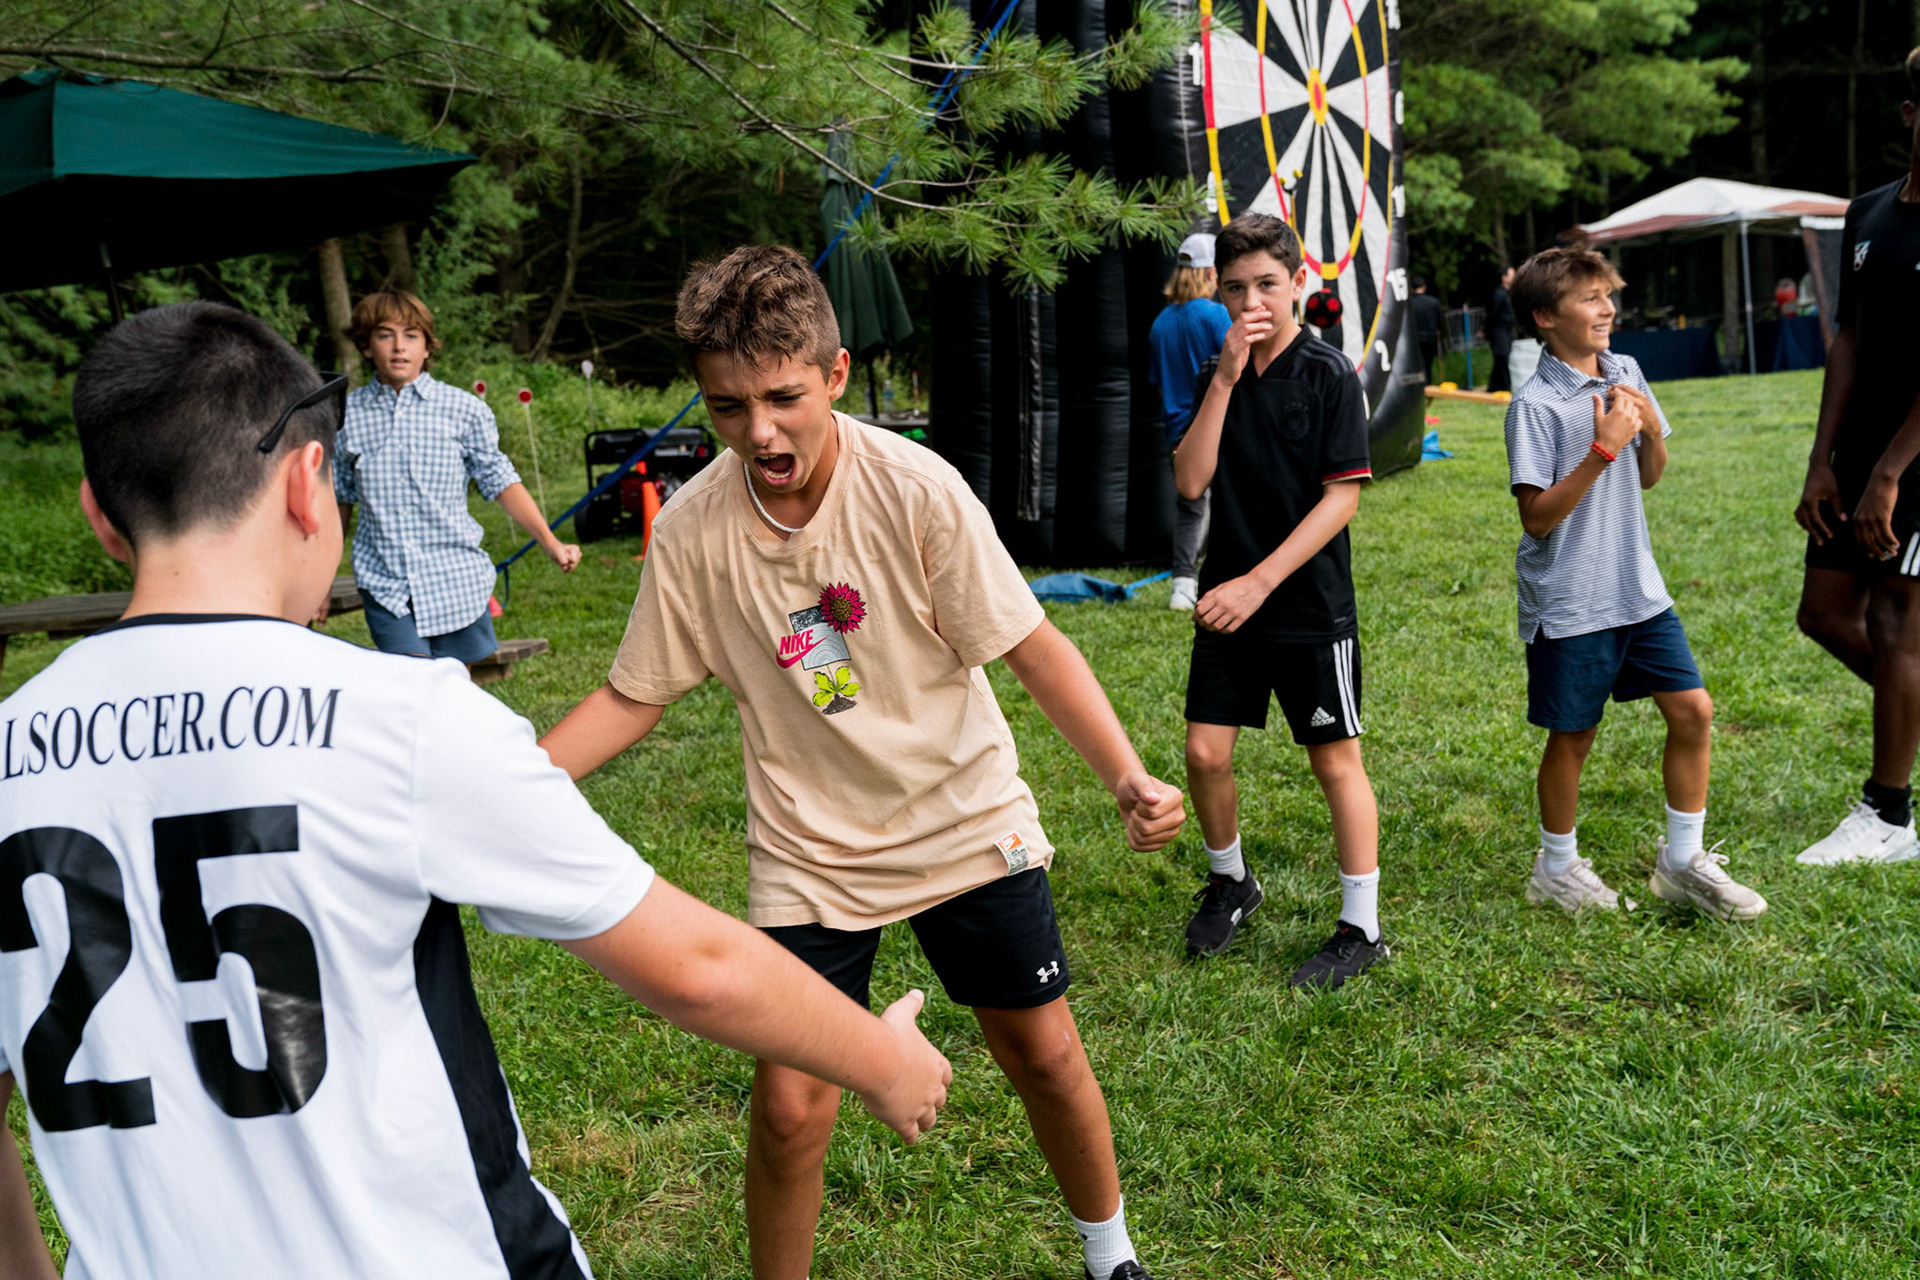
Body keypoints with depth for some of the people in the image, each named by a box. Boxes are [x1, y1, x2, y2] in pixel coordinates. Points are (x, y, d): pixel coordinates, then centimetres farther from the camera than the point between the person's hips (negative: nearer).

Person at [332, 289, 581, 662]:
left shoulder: (464, 408, -2)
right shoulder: (347, 412, 3)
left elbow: (500, 481, 3)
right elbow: (339, 497, 15)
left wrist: (550, 542, -7)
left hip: (455, 579, 0)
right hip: (383, 581, 0)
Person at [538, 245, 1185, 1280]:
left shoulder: (915, 488, -19)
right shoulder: (691, 529, -13)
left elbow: (1033, 648, -14)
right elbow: (633, 697, -2)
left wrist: (1127, 777, -27)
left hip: (969, 825, 0)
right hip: (808, 855, 1)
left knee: (1043, 1053, 10)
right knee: (789, 1106, -5)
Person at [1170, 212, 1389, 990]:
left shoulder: (1329, 375, -7)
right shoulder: (1218, 376, 7)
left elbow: (1342, 497, -12)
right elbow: (1190, 480, -4)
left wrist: (1259, 582, -17)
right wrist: (1226, 377, -11)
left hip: (1312, 606, -4)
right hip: (1228, 601, 4)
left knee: (1335, 758, 3)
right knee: (1205, 753, 4)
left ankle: (1362, 928, 14)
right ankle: (1230, 881, 30)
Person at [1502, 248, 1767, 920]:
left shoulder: (1626, 373, 7)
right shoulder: (1536, 404, -16)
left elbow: (1648, 477, 16)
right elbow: (1537, 517, -18)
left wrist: (1651, 430, -5)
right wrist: (1603, 448, -24)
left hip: (1637, 587, 7)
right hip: (1569, 602, -6)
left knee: (1693, 710, 5)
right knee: (1573, 736, 6)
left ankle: (1682, 861, 21)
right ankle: (1557, 867, 26)